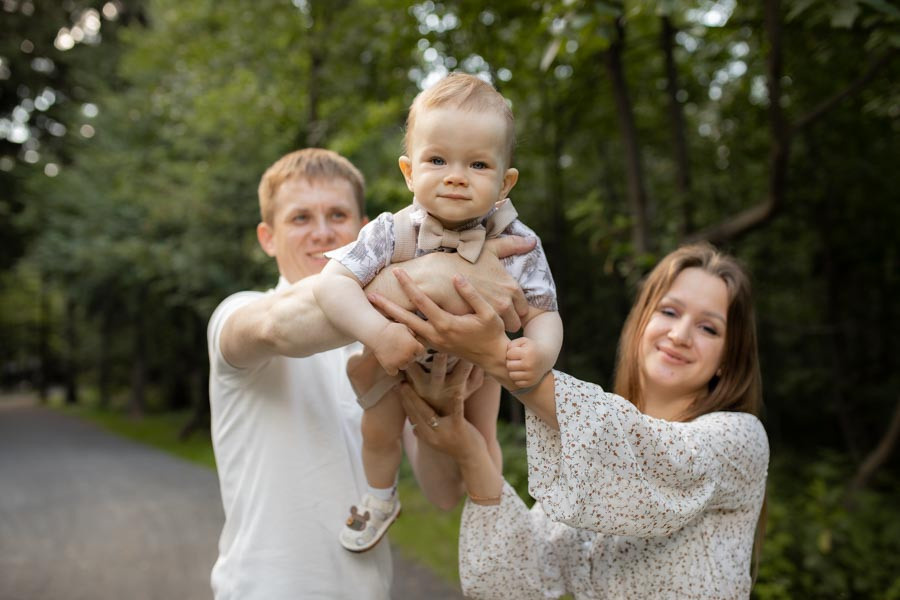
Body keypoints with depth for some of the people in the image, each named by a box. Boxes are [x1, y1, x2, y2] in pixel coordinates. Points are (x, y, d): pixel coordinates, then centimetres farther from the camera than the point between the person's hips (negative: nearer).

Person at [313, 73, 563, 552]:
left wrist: (541, 350, -52)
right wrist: (378, 332, -55)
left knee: (481, 440, 14)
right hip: (398, 355, -1)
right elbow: (333, 282, -39)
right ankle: (380, 499, 44)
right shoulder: (392, 235, -35)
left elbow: (543, 314, -28)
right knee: (379, 432, 11)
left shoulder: (518, 245, -31)